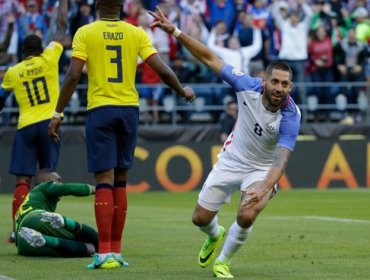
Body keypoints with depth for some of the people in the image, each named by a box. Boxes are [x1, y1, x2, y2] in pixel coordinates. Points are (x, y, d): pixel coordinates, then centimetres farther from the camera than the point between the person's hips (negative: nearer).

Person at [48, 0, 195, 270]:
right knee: (120, 181, 11)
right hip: (129, 109, 3)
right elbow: (162, 70, -1)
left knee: (105, 181, -6)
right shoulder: (136, 33, 4)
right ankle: (116, 251, 12)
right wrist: (183, 91, 18)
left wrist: (57, 113, -3)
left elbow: (73, 76, -9)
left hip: (100, 109, -2)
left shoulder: (85, 33, -2)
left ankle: (104, 253, -13)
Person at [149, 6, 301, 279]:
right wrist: (175, 31, -22)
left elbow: (281, 160, -39)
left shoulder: (290, 117, -30)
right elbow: (210, 58, -17)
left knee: (246, 217, -26)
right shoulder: (248, 87, -23)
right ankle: (215, 236, 47)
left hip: (262, 170, -3)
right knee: (201, 218, 6)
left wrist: (264, 189, -57)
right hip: (231, 161, 3)